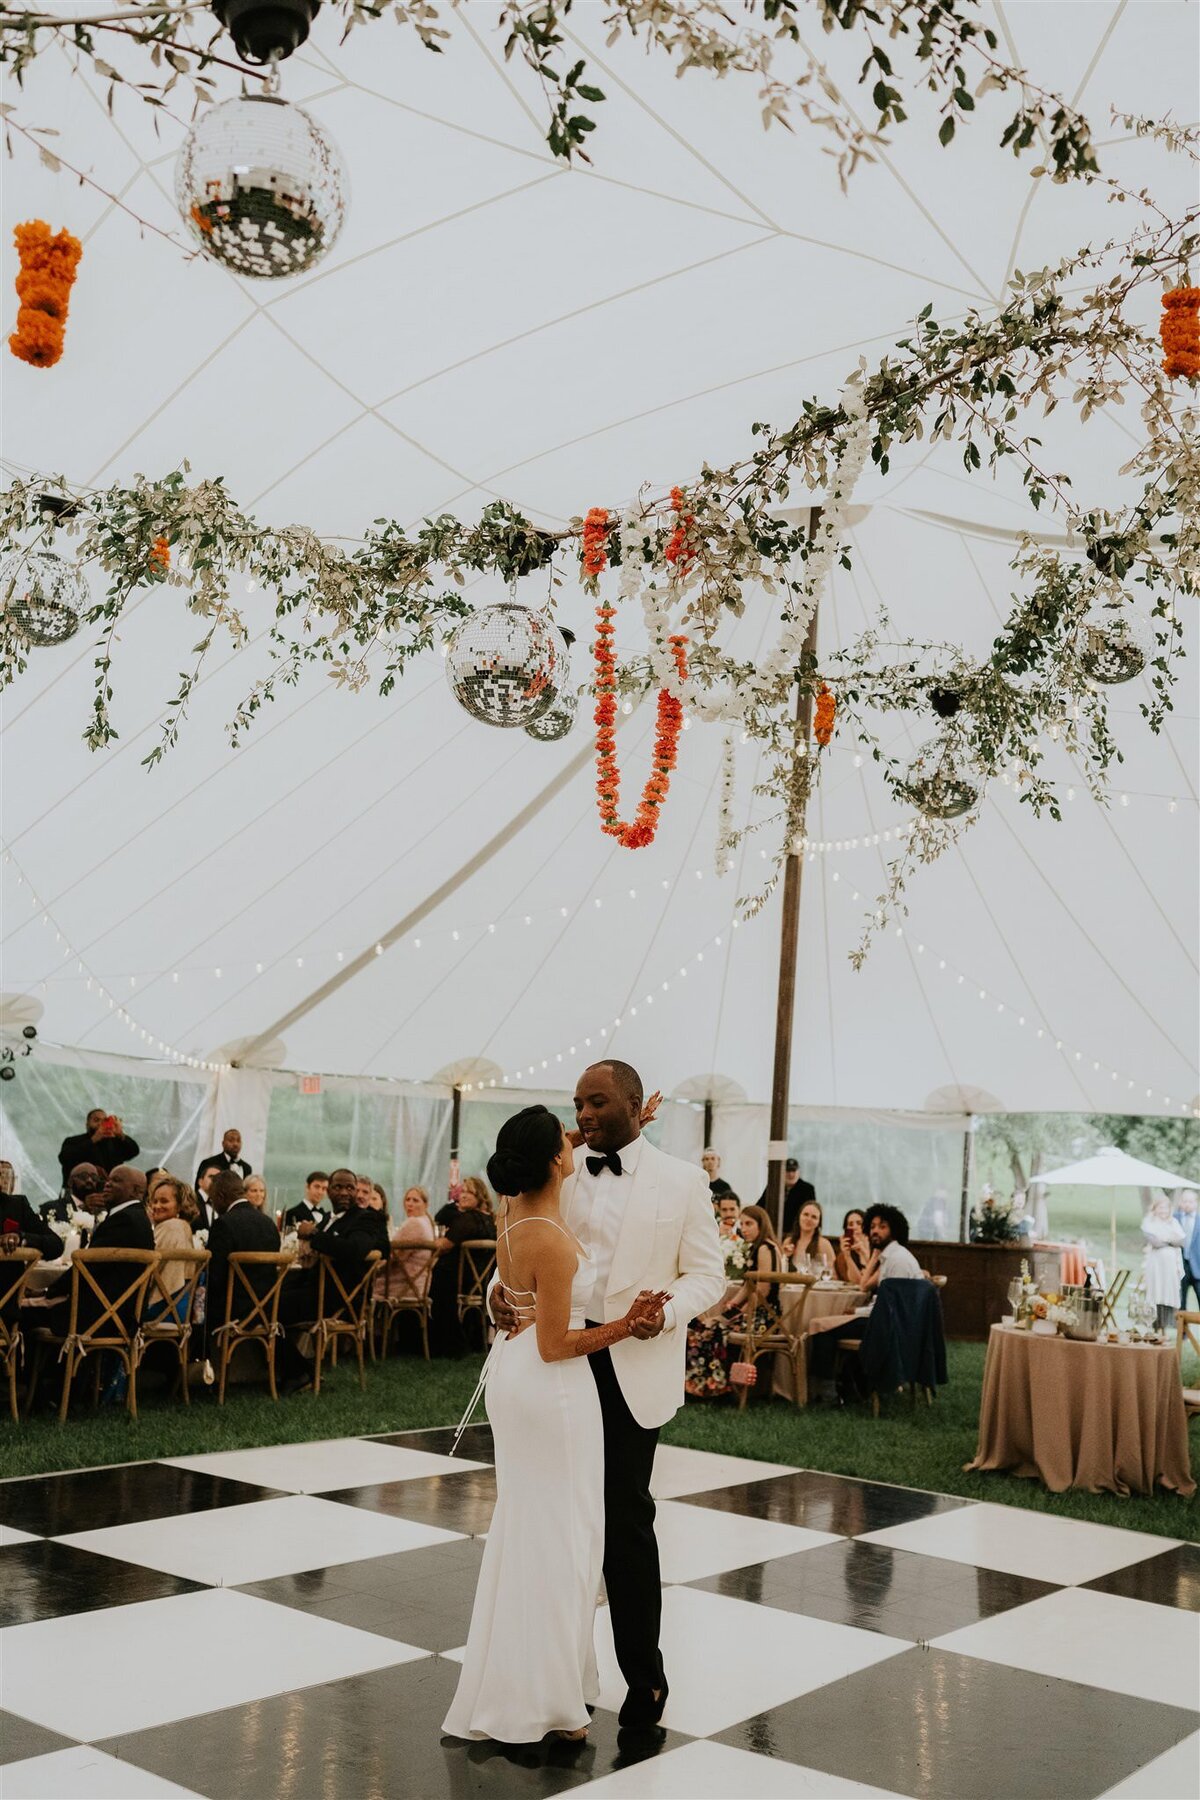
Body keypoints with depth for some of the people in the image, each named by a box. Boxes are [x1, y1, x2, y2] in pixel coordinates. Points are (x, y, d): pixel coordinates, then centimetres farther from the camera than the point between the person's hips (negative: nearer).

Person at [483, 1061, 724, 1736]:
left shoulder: (682, 1181, -1)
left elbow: (708, 1274, -1)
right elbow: (525, 1250, 12)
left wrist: (666, 1312, -20)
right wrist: (503, 1290, -10)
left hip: (633, 1368, -3)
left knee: (627, 1519, 4)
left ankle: (644, 1676, 21)